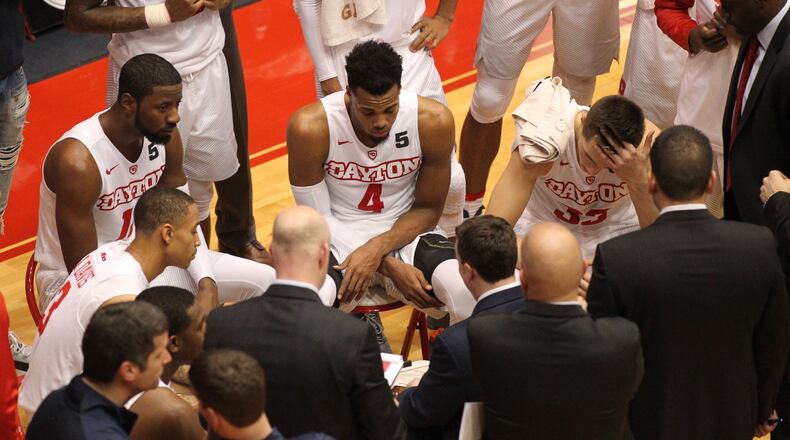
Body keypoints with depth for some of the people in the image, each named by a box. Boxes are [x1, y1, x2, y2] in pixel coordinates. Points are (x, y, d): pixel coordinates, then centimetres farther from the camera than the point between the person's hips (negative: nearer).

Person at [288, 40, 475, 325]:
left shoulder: (433, 122, -16)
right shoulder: (310, 128, -21)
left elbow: (428, 208, -2)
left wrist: (377, 249, -21)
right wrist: (392, 267, -20)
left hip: (405, 234, 2)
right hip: (339, 239, -2)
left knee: (471, 293, -29)